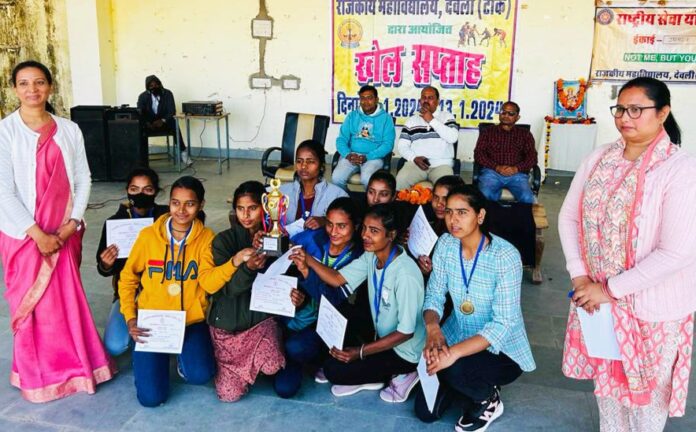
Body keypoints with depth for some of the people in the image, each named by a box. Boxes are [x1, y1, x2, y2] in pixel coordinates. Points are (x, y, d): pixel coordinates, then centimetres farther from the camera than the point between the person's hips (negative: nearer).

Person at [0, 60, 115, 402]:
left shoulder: (69, 130, 2)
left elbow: (83, 178, 4)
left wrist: (71, 224, -7)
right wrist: (37, 233, -14)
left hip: (65, 231, 3)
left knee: (69, 298, 10)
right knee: (31, 302, 6)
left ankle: (73, 365, 28)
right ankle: (38, 376, 23)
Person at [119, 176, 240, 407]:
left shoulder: (206, 238, -4)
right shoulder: (148, 235, -4)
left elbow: (209, 282, -18)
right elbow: (128, 279, 6)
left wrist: (234, 262, -36)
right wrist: (130, 319, -3)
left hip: (191, 320, 0)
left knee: (200, 375, -25)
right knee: (151, 397, -9)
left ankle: (183, 355, 12)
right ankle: (162, 356, 24)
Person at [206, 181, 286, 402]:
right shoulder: (224, 240, -7)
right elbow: (226, 289, -16)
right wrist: (248, 268, -34)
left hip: (262, 317, 0)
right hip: (228, 323, 0)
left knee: (272, 367, -28)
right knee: (229, 393, -6)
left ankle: (256, 361, 9)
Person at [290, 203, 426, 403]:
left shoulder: (405, 274, -30)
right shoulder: (371, 256, -7)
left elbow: (406, 332, -26)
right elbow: (338, 279, -2)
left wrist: (360, 352, -26)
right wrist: (308, 261, -19)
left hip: (404, 351, -8)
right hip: (382, 337, 8)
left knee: (334, 370, -11)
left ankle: (400, 375, 1)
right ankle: (368, 378, 12)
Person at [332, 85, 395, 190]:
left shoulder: (386, 118, 4)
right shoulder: (352, 116, 13)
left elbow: (388, 144, -5)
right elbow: (341, 139, 7)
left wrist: (367, 157, -17)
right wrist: (348, 155, -14)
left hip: (374, 157, -2)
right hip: (351, 155, 3)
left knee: (367, 179, -34)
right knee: (337, 178, -25)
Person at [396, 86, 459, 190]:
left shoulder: (446, 116, 13)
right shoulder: (412, 120, 18)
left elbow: (453, 138, -6)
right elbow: (402, 146, 11)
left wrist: (432, 120, -5)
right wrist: (414, 158, -9)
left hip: (441, 164, -1)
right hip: (415, 163, 1)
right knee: (400, 180, -29)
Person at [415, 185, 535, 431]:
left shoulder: (505, 256, -26)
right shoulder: (446, 244, -10)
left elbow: (503, 324, -27)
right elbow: (434, 295, -5)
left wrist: (454, 352, -37)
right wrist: (432, 327, -28)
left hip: (501, 349, -5)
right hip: (457, 337, 5)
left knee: (454, 370, -34)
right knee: (425, 412, 0)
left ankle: (488, 400, 1)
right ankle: (472, 386, 29)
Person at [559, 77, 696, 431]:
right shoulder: (600, 158, -2)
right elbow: (569, 216, 2)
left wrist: (611, 289, -20)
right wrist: (579, 275, -9)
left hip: (652, 303, -5)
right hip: (597, 294, 5)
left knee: (647, 384, 13)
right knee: (606, 373, 22)